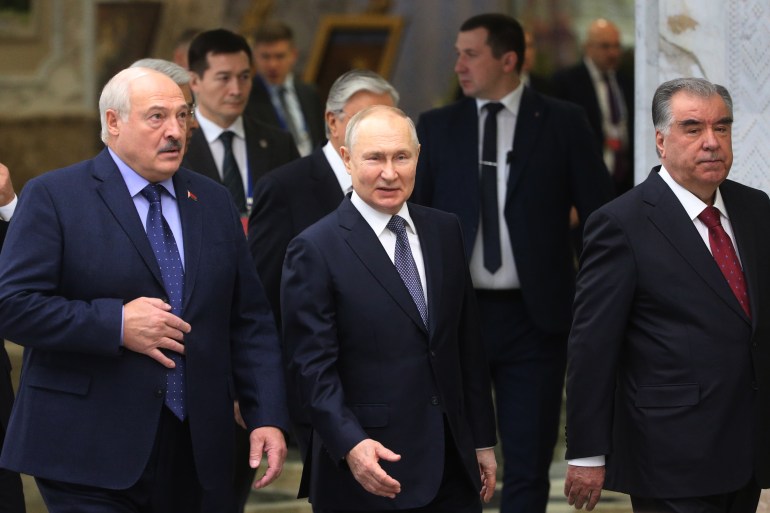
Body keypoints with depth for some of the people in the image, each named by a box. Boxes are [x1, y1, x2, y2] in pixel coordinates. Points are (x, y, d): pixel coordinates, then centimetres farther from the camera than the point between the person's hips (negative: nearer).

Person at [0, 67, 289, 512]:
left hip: (197, 456, 5)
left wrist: (267, 418, 3)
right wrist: (116, 324, -16)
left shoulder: (214, 202, 14)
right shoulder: (54, 197, -1)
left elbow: (250, 320, 13)